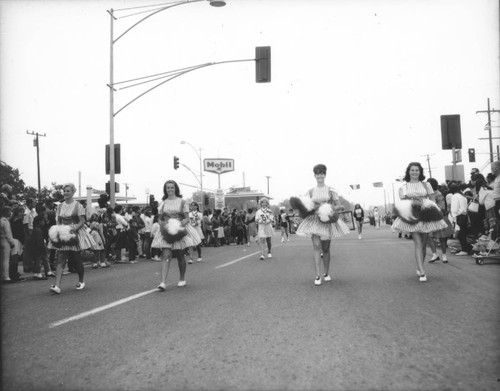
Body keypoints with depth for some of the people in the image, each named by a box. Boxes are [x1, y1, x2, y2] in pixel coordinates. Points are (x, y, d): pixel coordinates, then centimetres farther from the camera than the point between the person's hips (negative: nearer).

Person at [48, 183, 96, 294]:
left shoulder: (78, 206, -4)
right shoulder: (60, 206, 9)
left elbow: (82, 221, -8)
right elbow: (58, 221, 13)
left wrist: (74, 228, -24)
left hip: (75, 234, -3)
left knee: (77, 259, 6)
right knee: (60, 260, -9)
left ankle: (81, 281, 28)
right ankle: (57, 286, -17)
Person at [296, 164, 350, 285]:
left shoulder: (331, 190, 4)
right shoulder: (310, 192, 8)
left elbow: (339, 205, 3)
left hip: (328, 221, 0)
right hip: (314, 220, 0)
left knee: (326, 248, 7)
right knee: (316, 245, -15)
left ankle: (326, 273, 24)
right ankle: (317, 275, -17)